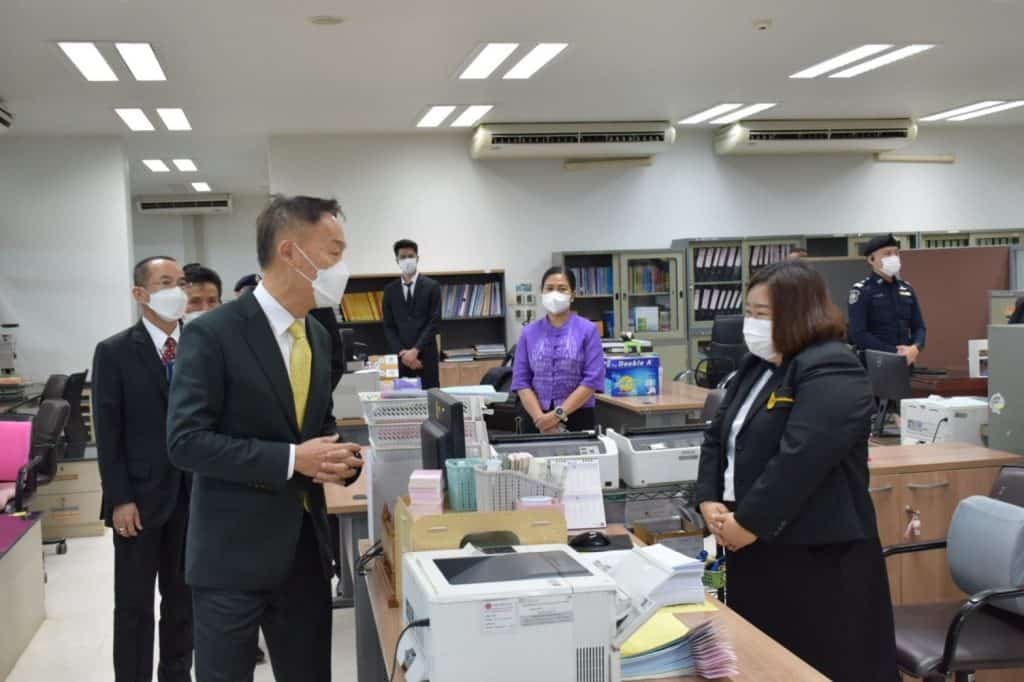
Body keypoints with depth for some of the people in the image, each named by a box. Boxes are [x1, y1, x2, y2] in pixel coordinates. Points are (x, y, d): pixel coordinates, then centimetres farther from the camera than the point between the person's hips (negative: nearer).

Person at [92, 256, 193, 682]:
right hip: (141, 496, -3)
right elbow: (108, 433, -6)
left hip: (194, 494, 3)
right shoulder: (114, 352, -3)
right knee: (134, 604, 7)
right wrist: (120, 499, -11)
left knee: (183, 599, 12)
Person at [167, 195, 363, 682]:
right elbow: (186, 441, -18)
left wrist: (337, 455, -4)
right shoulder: (213, 333, -14)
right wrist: (290, 459, -22)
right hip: (234, 551, -6)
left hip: (305, 543, 7)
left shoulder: (317, 336, 9)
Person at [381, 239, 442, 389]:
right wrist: (402, 352, -8)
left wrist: (415, 350, -14)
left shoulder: (432, 286, 1)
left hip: (426, 356, -2)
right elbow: (388, 327, 6)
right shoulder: (390, 290, 9)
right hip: (400, 357, 2)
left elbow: (434, 323, -6)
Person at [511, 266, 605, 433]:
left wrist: (558, 414, -16)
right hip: (537, 422, 2)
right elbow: (521, 381, 0)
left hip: (577, 419, -2)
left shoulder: (588, 330, -2)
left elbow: (592, 380, -10)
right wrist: (540, 417, -14)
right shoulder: (529, 333, 5)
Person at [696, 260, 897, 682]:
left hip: (815, 555, -9)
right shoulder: (757, 365, 14)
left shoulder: (830, 371, -16)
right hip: (756, 549, 9)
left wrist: (747, 523, -18)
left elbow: (798, 461, -25)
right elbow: (717, 437, 14)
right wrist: (710, 503, -2)